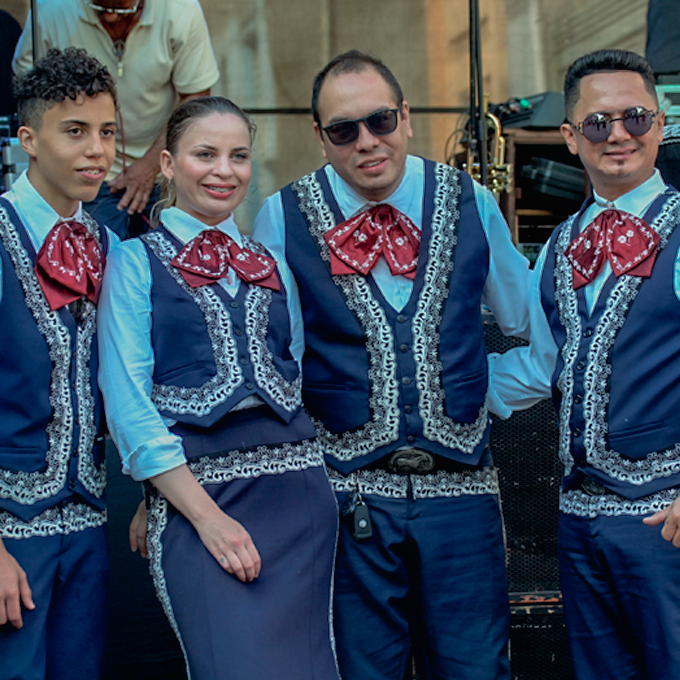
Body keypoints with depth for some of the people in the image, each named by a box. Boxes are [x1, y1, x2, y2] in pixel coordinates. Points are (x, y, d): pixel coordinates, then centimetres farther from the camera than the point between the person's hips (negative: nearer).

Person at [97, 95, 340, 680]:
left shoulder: (270, 264, 18)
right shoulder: (136, 262, 5)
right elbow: (128, 406, -3)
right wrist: (204, 514, -13)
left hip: (297, 490, 4)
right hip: (194, 494, -4)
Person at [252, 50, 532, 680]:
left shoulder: (470, 202, 4)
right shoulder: (282, 218, -1)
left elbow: (528, 317, 18)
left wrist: (479, 394, 11)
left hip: (460, 484, 1)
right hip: (347, 492, -1)